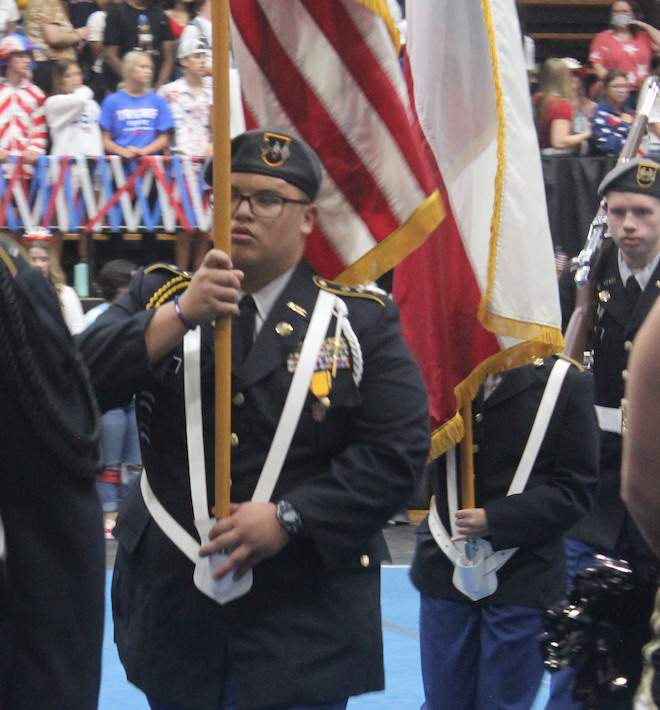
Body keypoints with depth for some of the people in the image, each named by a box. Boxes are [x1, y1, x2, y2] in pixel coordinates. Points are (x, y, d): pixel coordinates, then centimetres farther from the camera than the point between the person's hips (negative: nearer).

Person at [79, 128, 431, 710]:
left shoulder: (361, 321, 2)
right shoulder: (159, 297, 9)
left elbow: (399, 449, -7)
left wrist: (289, 517, -16)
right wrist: (181, 316, -19)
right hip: (173, 609, 2)